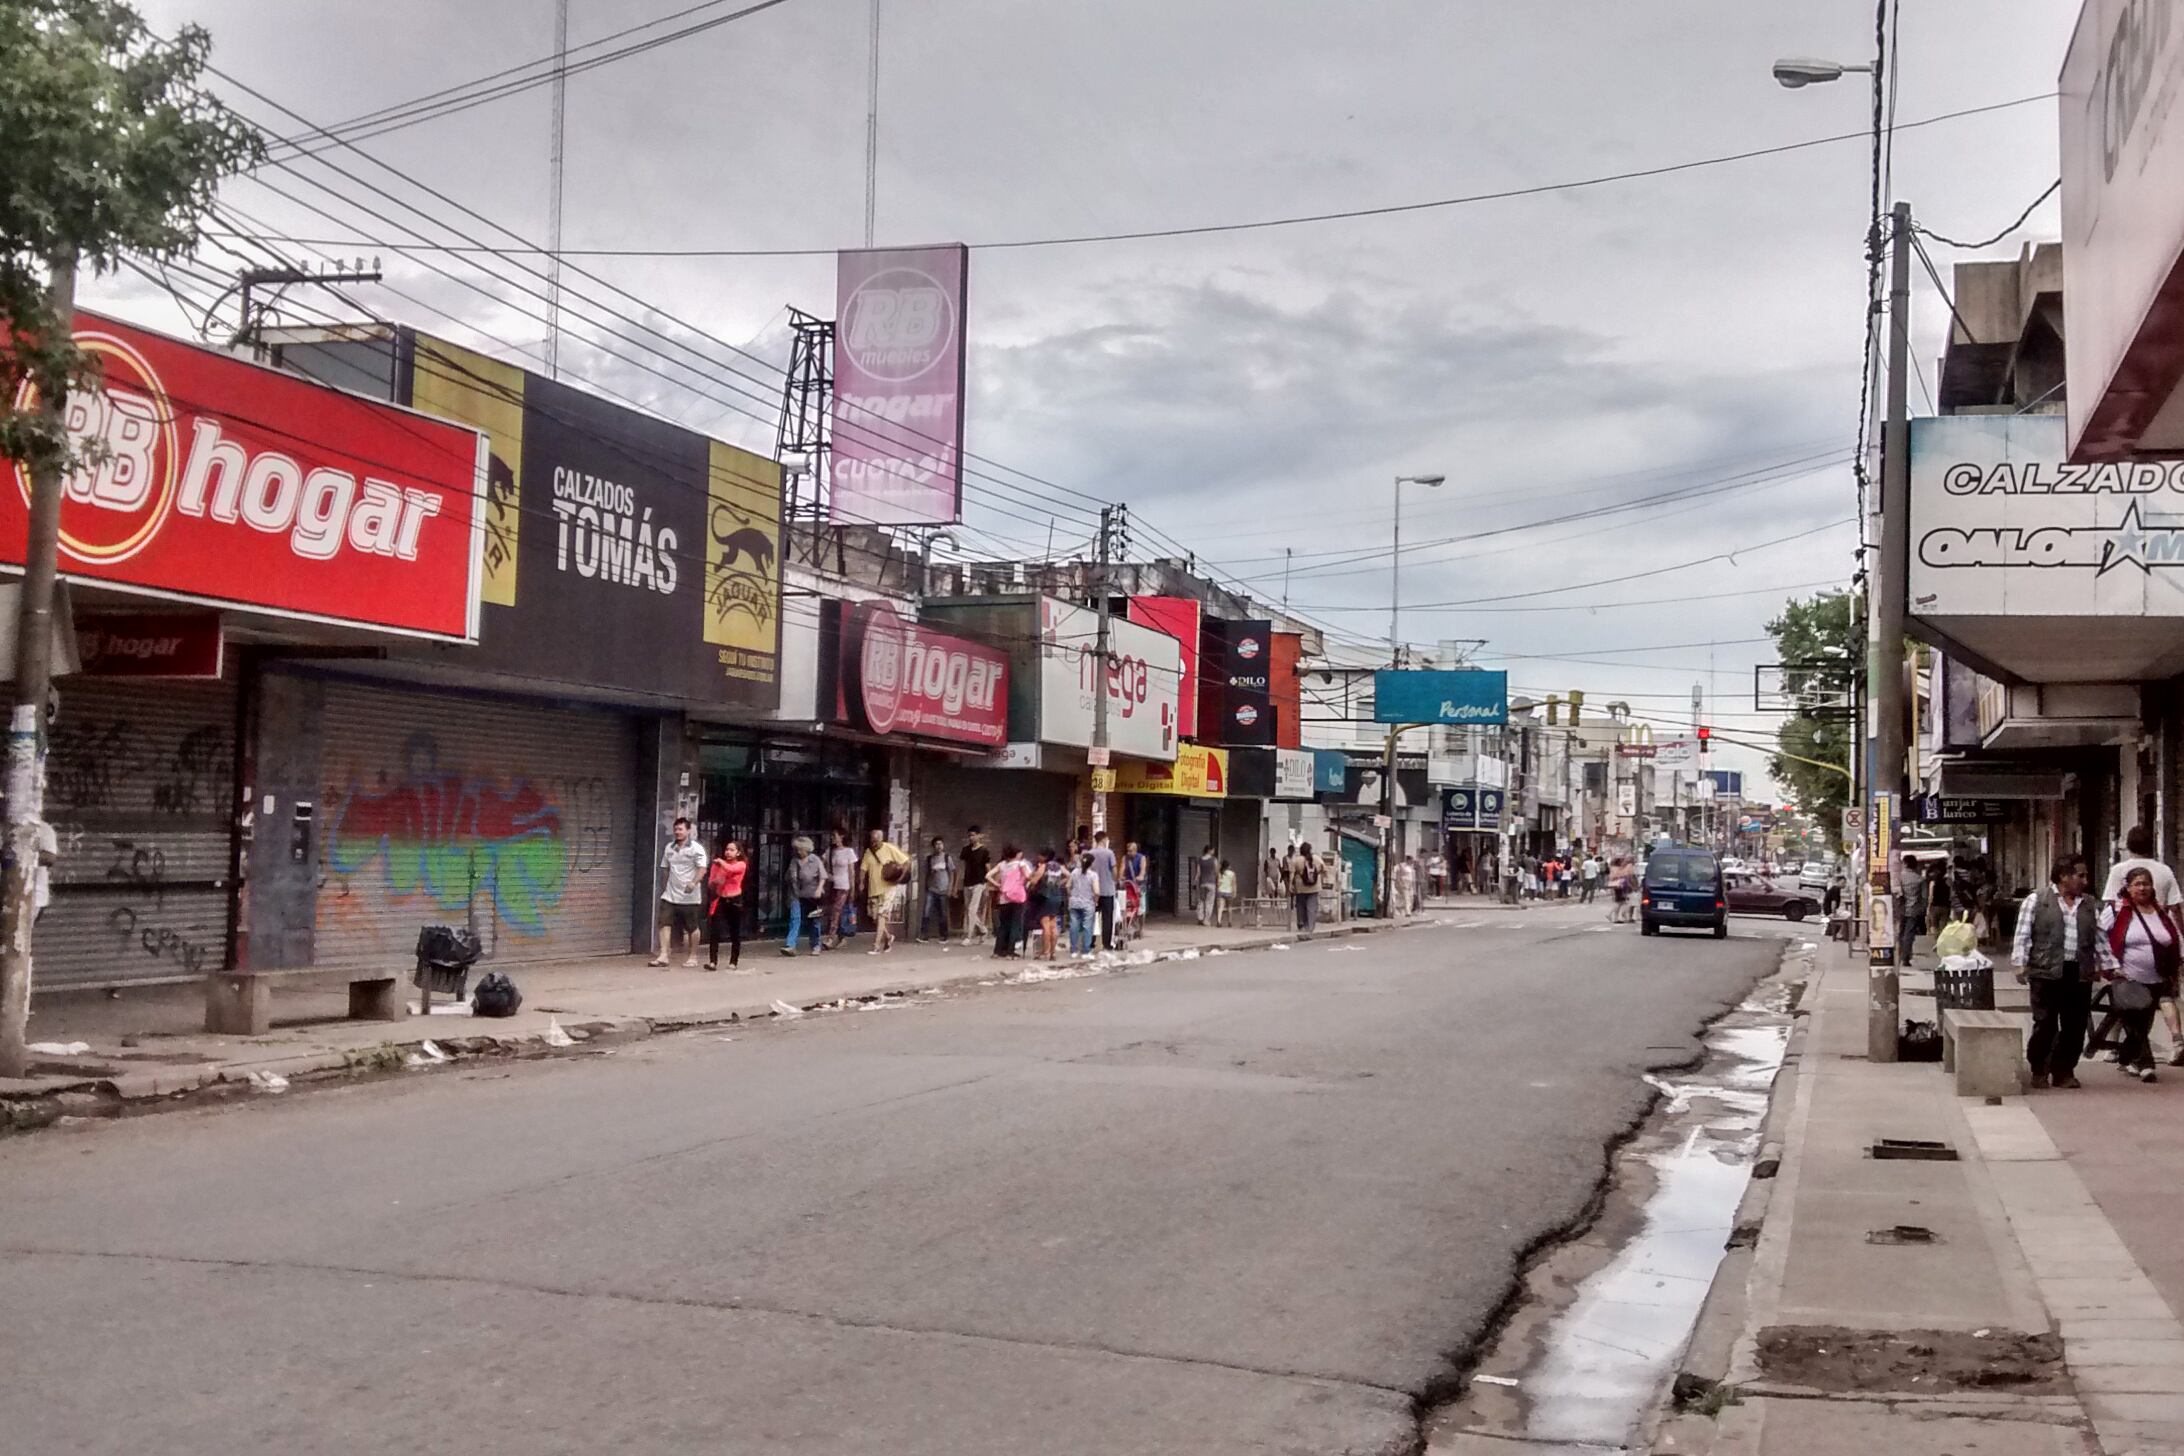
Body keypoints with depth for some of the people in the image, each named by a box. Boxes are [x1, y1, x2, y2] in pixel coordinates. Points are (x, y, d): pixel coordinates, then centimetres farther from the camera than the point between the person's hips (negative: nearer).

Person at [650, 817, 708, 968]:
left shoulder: (696, 848, -7)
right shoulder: (669, 848, 10)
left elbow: (702, 869, -16)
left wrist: (694, 883, -32)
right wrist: (663, 888, 18)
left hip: (689, 897, -5)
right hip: (670, 895, 5)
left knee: (691, 928, 5)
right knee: (664, 923, -9)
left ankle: (693, 957, 17)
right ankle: (663, 955, -10)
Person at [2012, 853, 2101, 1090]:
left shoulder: (2089, 904, 16)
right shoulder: (2036, 900, 1)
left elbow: (2099, 937, 18)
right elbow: (2023, 935, -2)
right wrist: (2020, 964, -10)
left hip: (2080, 974, 5)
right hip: (2047, 973, -4)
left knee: (2075, 1027, 4)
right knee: (2045, 1025, -3)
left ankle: (2064, 1071, 17)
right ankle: (2039, 1071, 11)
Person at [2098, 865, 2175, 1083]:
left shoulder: (2163, 912, 10)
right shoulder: (2116, 910, -4)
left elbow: (2174, 944, 18)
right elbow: (2101, 939, -4)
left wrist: (2172, 978, 15)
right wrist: (2113, 967, -11)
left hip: (2155, 982, 5)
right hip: (2126, 981, -5)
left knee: (2143, 1024, 11)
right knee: (2135, 1025, -8)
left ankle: (2128, 1060, 25)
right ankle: (2144, 1064, -6)